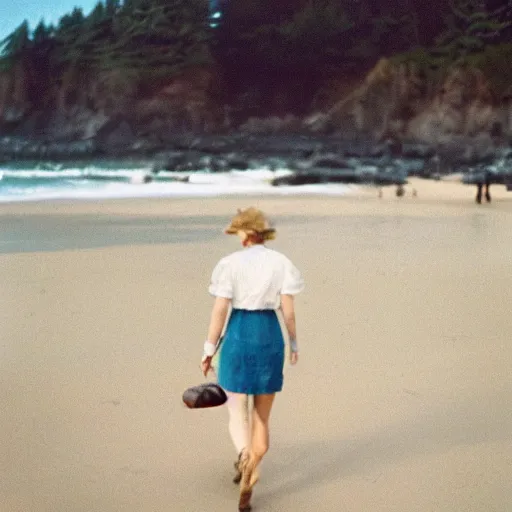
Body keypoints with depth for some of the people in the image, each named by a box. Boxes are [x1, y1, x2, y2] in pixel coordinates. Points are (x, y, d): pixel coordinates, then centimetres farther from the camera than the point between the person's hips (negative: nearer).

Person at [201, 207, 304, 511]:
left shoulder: (231, 263, -5)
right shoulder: (281, 262, 0)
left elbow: (220, 310, -8)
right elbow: (288, 309, -2)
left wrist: (209, 349, 0)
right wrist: (294, 343, 12)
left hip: (239, 335, -2)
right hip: (270, 335, 2)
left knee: (238, 412, 11)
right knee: (262, 417, 14)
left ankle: (246, 457, -20)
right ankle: (246, 486, 13)